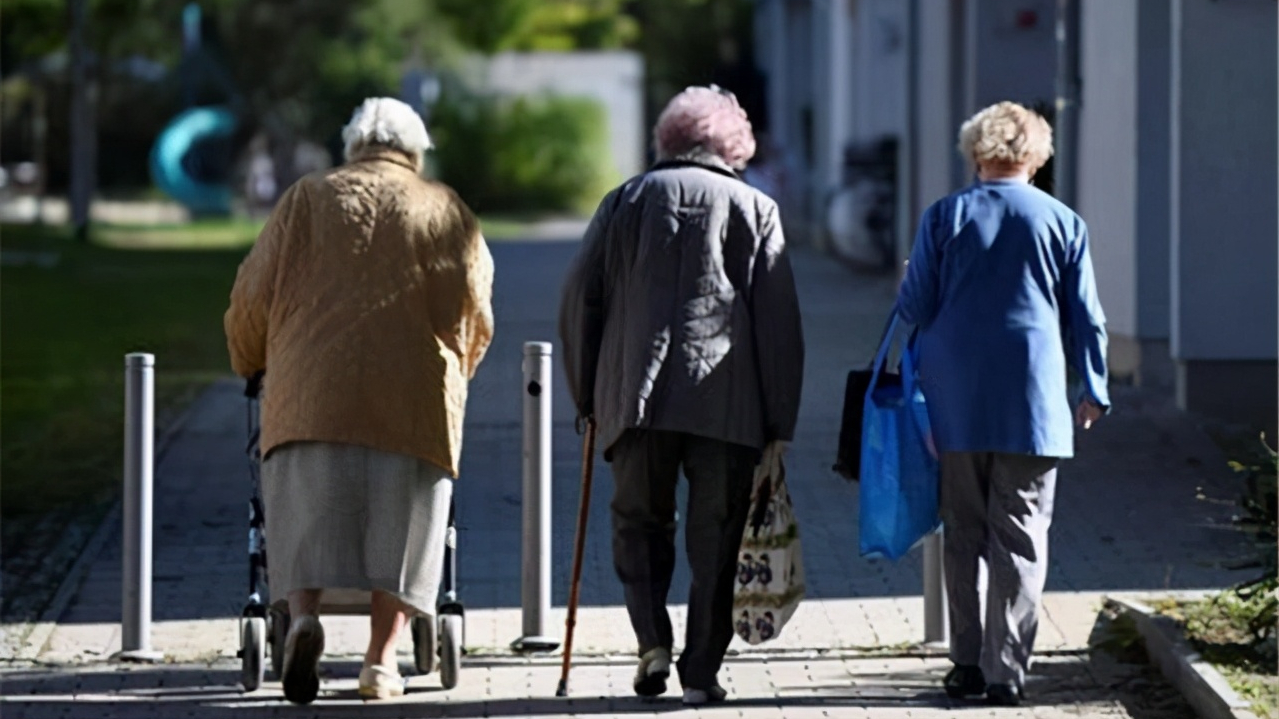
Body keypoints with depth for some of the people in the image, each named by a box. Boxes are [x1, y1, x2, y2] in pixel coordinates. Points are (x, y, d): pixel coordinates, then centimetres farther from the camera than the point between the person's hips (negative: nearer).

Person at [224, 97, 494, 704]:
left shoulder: (308, 199, 11)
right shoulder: (447, 212, 13)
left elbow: (254, 294, 9)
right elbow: (476, 315, 14)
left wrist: (249, 362, 26)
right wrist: (451, 375, 31)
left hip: (313, 388, 0)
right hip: (415, 399, 0)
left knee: (307, 517, 1)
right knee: (397, 524, 6)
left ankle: (303, 615, -23)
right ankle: (380, 661, 3)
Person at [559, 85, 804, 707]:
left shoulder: (628, 199, 11)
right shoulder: (755, 208, 8)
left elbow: (579, 298, 8)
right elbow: (780, 322, 4)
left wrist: (587, 395, 16)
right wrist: (779, 424, 5)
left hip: (637, 393, 1)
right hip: (727, 400, -1)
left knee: (639, 521, 13)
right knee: (714, 536, 5)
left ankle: (652, 641, -6)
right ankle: (702, 672, 3)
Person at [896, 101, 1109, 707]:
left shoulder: (945, 217, 1)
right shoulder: (1062, 223, 2)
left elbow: (914, 306, 2)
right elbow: (1085, 317, 6)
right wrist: (1092, 389, 17)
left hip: (956, 402, 1)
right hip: (1033, 402, -1)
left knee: (963, 533, 10)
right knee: (1020, 536, 1)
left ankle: (967, 663, 11)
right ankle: (1006, 669, -5)